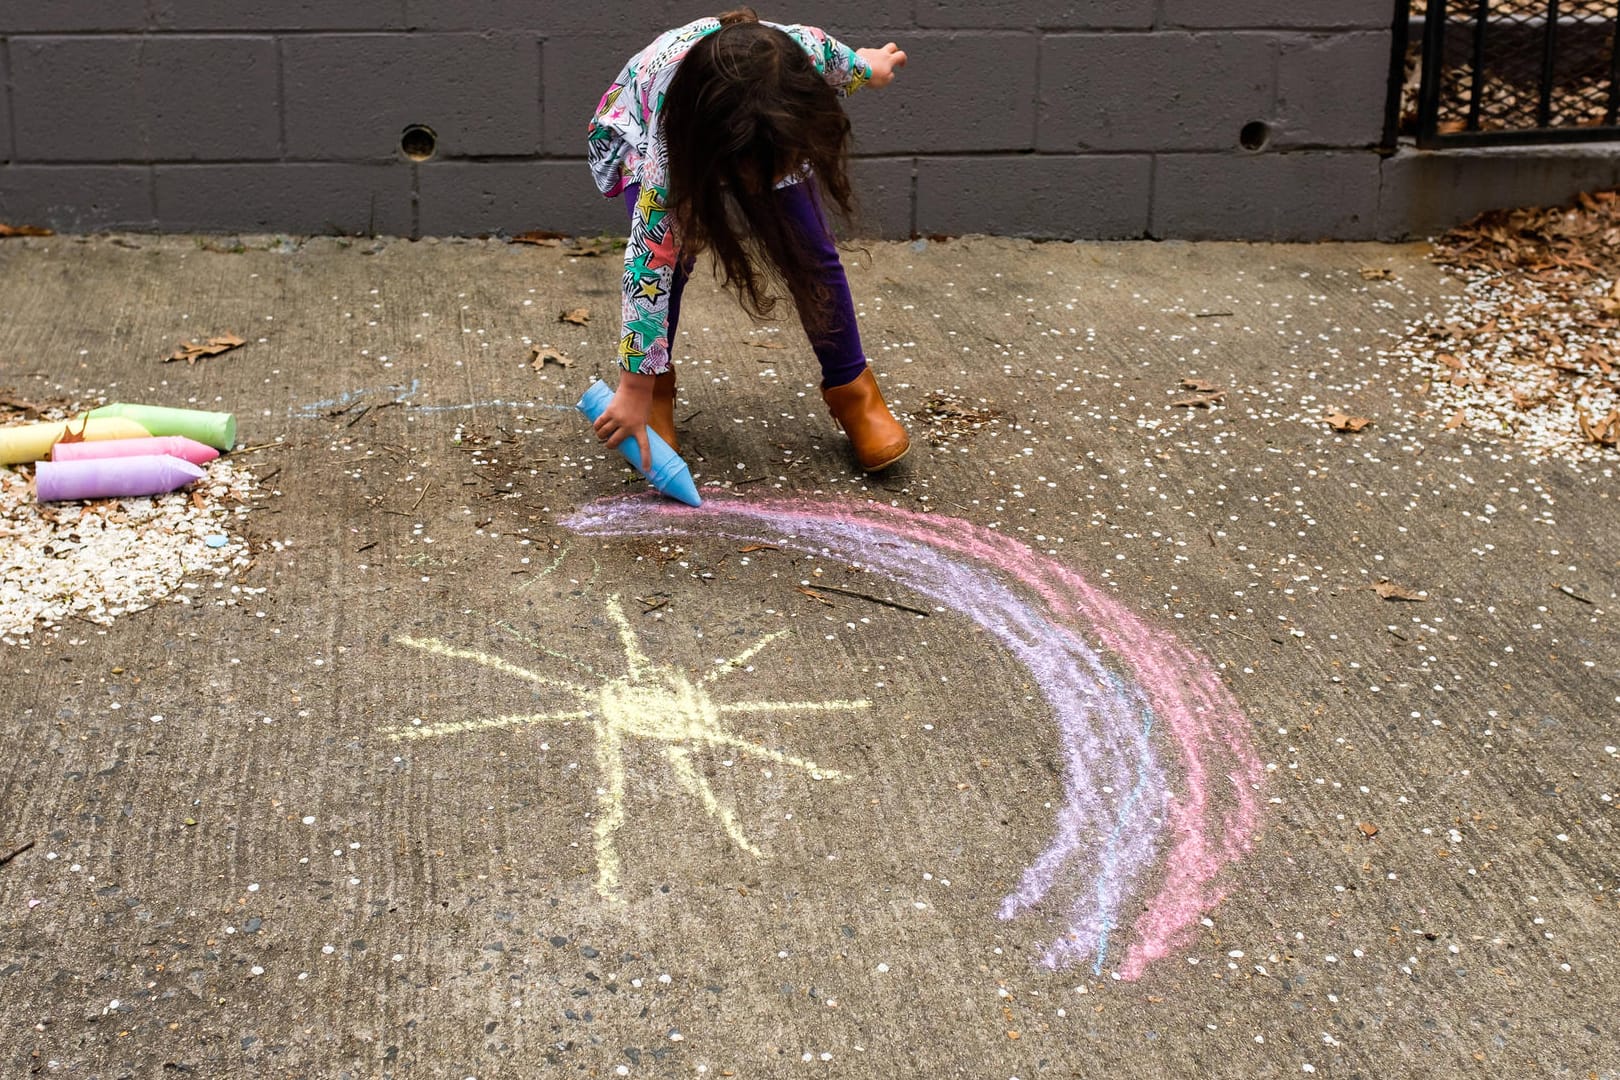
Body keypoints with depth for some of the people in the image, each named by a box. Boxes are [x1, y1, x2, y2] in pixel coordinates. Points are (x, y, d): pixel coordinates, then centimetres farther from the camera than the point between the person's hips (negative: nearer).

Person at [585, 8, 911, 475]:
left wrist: (867, 65, 12)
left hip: (770, 133, 3)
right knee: (670, 250, -25)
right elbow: (650, 259, -40)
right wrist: (636, 389, -37)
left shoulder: (806, 52, -40)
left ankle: (852, 391, 9)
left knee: (812, 254, -9)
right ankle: (658, 390, -3)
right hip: (645, 128, -2)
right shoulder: (666, 148, -45)